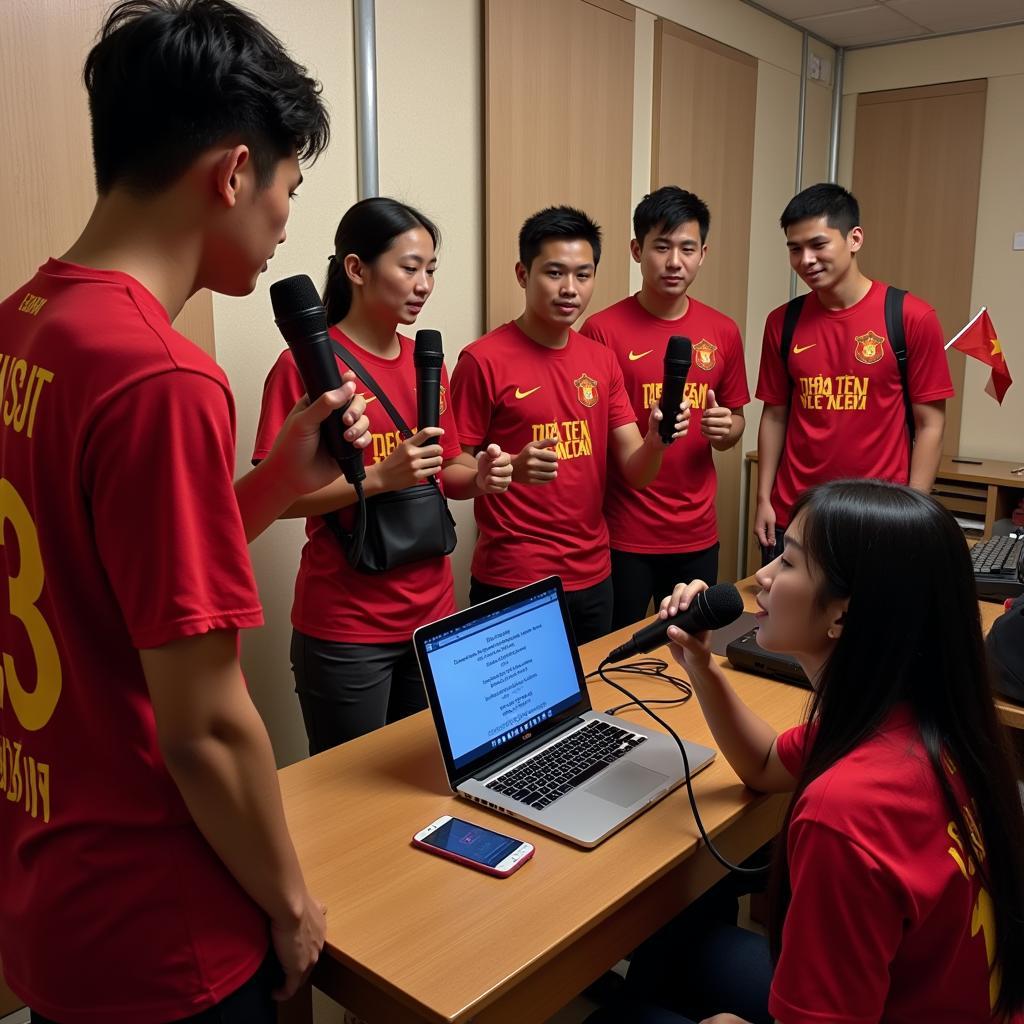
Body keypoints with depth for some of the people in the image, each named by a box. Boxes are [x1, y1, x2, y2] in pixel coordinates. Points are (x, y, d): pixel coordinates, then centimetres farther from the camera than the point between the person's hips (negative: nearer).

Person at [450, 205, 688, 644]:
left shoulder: (602, 361, 6)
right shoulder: (483, 360, -11)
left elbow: (635, 472, 4)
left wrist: (656, 440, -18)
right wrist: (511, 468, -27)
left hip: (593, 577, 6)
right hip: (511, 584, -5)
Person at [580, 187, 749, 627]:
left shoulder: (723, 332, 4)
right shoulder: (602, 330, -9)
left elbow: (735, 422, 14)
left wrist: (724, 429, -8)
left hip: (697, 535, 4)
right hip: (623, 536, -4)